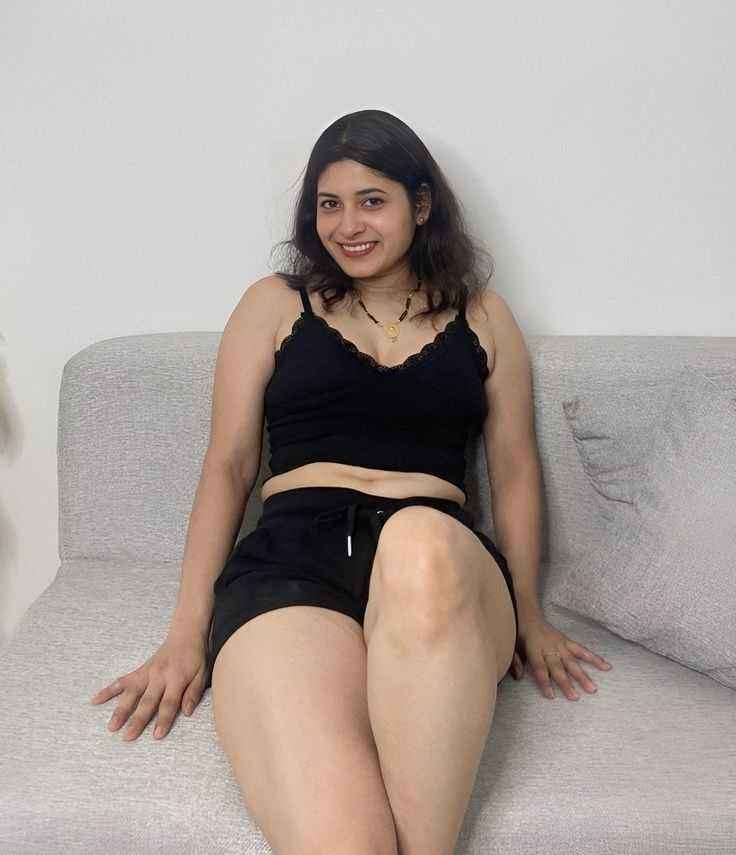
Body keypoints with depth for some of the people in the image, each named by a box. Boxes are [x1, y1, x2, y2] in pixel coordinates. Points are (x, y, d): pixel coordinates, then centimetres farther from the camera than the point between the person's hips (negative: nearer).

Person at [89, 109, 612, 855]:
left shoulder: (482, 317, 22)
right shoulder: (274, 304, 19)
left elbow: (514, 470, 21)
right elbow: (227, 465, 13)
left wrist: (527, 615, 12)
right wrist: (188, 632, 5)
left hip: (444, 566, 2)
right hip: (290, 560, -2)